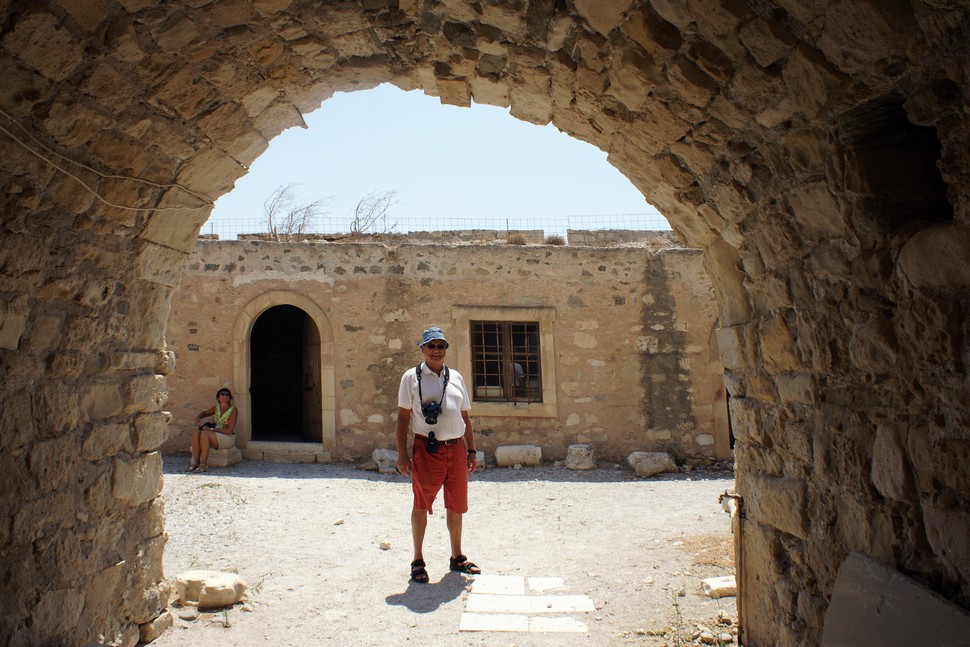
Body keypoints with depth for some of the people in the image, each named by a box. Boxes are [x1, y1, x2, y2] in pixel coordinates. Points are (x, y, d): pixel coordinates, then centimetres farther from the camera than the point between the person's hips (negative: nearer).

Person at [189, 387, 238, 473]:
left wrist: (211, 429, -17)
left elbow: (229, 430, -14)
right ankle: (195, 462, -24)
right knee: (196, 432, -21)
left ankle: (203, 465, -30)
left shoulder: (233, 410, -8)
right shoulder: (216, 407, 10)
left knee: (204, 433, -30)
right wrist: (198, 418, 2)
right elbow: (204, 413, 27)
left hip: (228, 438, -6)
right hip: (215, 436, 6)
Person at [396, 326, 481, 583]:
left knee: (456, 506, 12)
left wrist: (471, 450, 13)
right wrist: (402, 455, -7)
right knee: (421, 506, 6)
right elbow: (403, 417, -2)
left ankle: (457, 557, 29)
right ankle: (418, 562, 21)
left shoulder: (455, 377, 12)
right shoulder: (412, 377, 0)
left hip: (457, 449, 4)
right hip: (427, 449, -4)